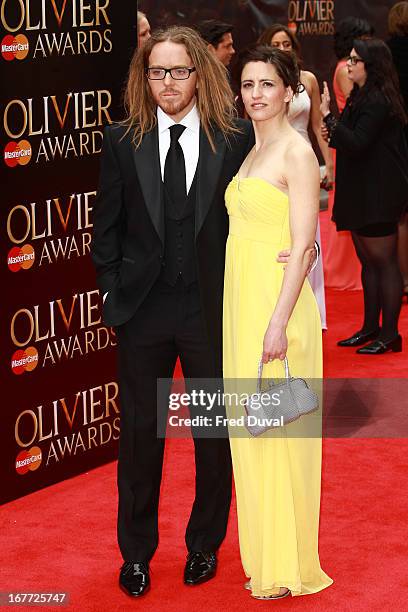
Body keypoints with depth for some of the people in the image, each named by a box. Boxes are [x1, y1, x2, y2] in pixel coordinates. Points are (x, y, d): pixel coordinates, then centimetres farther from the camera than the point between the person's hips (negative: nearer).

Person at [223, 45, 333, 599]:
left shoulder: (297, 152, -11)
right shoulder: (252, 153, 14)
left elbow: (302, 245, -17)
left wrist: (279, 321, -22)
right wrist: (243, 314, 14)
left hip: (277, 300, -9)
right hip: (242, 300, 9)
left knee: (279, 433, -2)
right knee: (250, 430, 13)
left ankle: (287, 567, 9)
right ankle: (263, 555, 23)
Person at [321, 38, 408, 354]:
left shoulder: (379, 101, -17)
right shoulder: (362, 97, 14)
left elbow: (356, 143, -24)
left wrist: (328, 115, -24)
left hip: (378, 195, -11)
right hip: (361, 194, 11)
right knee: (368, 262, 15)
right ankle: (370, 327, 22)